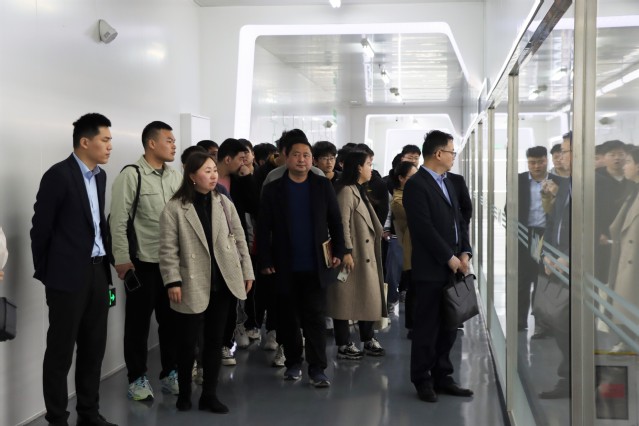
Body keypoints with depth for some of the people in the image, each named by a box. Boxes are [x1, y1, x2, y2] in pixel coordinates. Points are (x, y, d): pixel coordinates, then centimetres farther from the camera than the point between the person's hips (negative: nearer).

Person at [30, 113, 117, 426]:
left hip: (98, 272, 7)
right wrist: (45, 274, -2)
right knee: (60, 352, 3)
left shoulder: (100, 175, 9)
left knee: (93, 348, 13)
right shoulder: (58, 175, -12)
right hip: (68, 276, -7)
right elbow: (41, 228, -9)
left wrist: (103, 263, 12)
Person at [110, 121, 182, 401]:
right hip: (142, 262, -5)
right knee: (138, 322, 6)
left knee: (171, 320, 13)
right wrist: (121, 259, -13)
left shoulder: (175, 177, 8)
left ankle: (170, 373, 26)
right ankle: (137, 378, 18)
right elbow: (118, 221, -10)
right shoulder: (130, 176, -9)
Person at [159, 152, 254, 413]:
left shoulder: (224, 203, 6)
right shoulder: (174, 208, -8)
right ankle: (184, 394, 23)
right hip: (192, 286, -4)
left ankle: (209, 395, 20)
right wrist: (173, 282, -14)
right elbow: (168, 249, -9)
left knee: (215, 341, 10)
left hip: (223, 284, 4)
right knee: (187, 343, 5)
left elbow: (239, 240, 10)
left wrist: (247, 272, 7)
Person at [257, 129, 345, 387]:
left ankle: (317, 369, 5)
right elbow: (263, 229, 0)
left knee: (315, 318, 1)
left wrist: (338, 252, 0)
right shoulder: (272, 189, 1)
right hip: (286, 268, 0)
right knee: (288, 318, 10)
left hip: (316, 266, 0)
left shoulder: (323, 186, 4)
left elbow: (335, 222, 7)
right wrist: (265, 262, -5)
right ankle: (293, 363, 24)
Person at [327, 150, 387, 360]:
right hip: (353, 256, -10)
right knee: (346, 298, -2)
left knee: (368, 297, 14)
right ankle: (344, 345, 5)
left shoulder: (360, 191, 17)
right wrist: (347, 252, -23)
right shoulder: (346, 191, -14)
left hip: (366, 256, 10)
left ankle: (368, 340, 23)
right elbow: (342, 224, -20)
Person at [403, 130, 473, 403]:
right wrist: (449, 258, -15)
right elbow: (424, 228, -18)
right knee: (427, 328, 2)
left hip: (452, 267, 8)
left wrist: (465, 252, 2)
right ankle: (422, 381, 13)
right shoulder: (416, 185, -11)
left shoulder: (447, 183, 16)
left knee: (449, 327, 11)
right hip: (430, 269, -8)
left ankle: (442, 377, 22)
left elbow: (459, 221, 16)